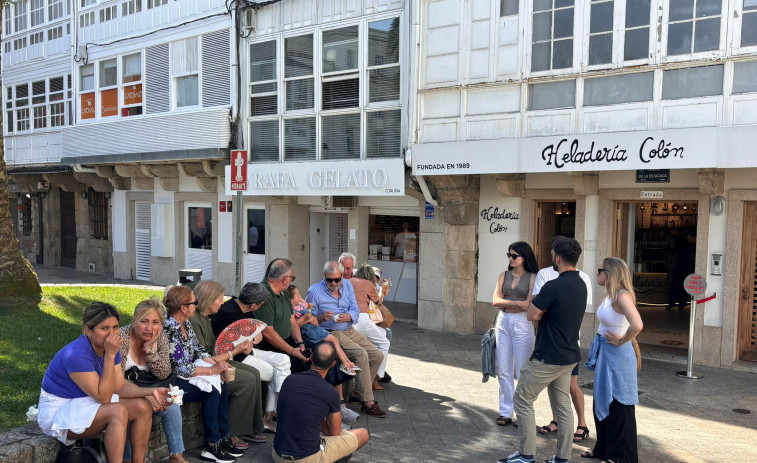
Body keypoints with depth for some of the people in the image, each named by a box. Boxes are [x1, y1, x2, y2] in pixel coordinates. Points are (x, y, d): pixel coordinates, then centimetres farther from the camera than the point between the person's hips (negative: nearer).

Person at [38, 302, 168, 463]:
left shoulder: (110, 347, -4)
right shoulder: (76, 354, -29)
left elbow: (120, 387, -5)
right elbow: (104, 397, -28)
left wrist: (150, 392, -21)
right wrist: (110, 356, -33)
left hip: (85, 403, 8)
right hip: (58, 412, -8)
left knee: (143, 407, -9)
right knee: (118, 411, -31)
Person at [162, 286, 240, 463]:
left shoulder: (186, 324, 6)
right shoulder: (169, 330, -22)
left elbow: (199, 351, 10)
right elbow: (182, 368, -23)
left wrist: (216, 362, -8)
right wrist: (212, 370, -19)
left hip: (186, 375, 9)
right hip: (173, 380, -9)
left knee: (223, 387, -6)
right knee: (211, 392, -21)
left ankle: (223, 438, 2)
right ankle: (212, 446, -9)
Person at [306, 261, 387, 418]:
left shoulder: (347, 285, 8)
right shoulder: (314, 292, -8)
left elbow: (355, 310, 3)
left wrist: (347, 316, -19)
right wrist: (322, 318, -27)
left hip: (350, 331, 7)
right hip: (330, 334, -7)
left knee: (377, 356, -1)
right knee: (361, 354, -28)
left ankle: (359, 392, 16)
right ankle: (367, 403, -23)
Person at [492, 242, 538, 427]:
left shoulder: (532, 277, -3)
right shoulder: (504, 275, 10)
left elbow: (528, 304, -13)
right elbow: (495, 300, -2)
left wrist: (505, 304, -8)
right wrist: (517, 303, -14)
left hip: (522, 324, -4)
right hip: (503, 323, 4)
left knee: (522, 372, 1)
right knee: (503, 371, 7)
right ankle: (506, 412, 17)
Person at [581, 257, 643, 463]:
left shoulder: (622, 296, -21)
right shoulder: (610, 295, 6)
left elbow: (637, 325, -35)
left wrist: (621, 341, -21)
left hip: (617, 355, -9)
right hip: (604, 353, 9)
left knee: (618, 406, 4)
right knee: (602, 403, 19)